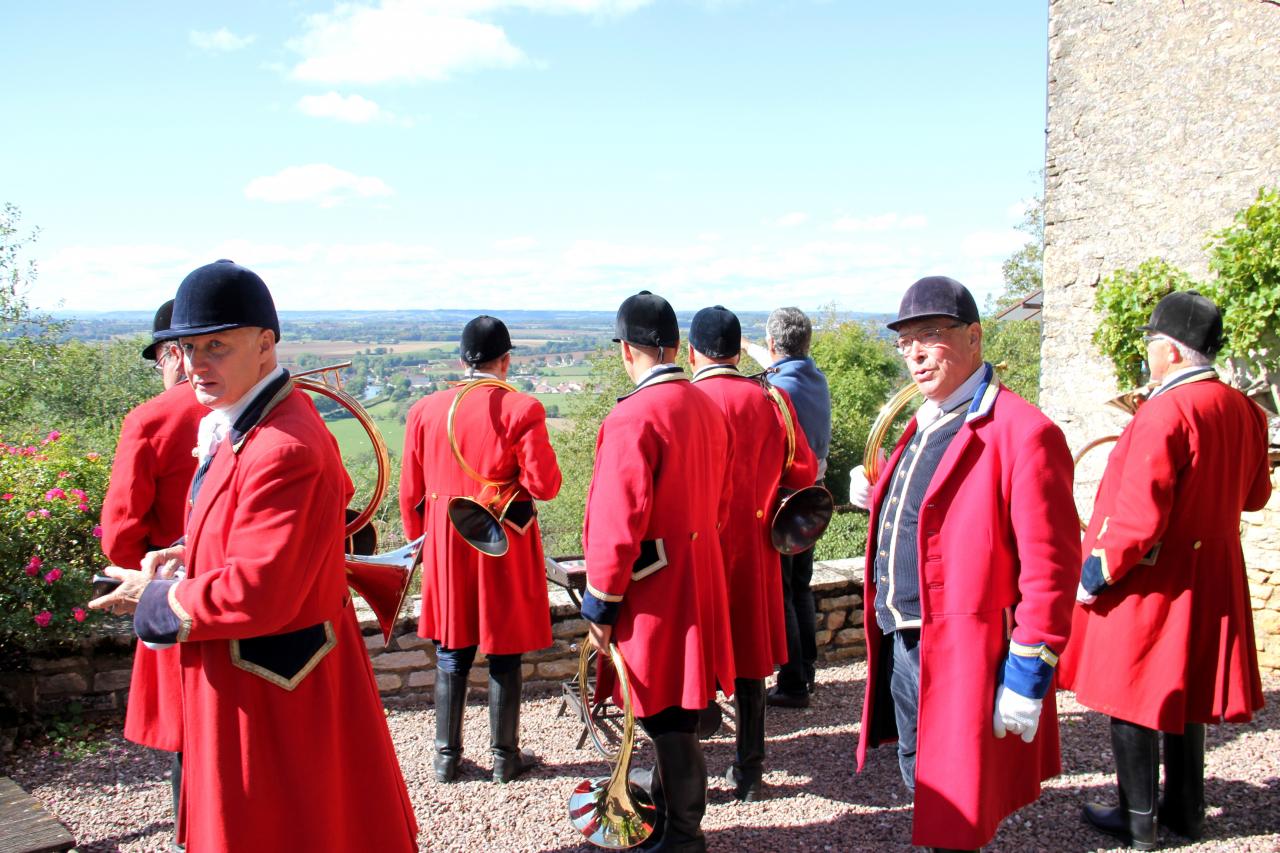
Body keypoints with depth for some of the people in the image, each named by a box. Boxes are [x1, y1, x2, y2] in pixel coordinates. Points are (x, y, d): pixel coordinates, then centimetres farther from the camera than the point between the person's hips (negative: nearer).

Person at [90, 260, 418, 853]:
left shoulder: (283, 451, -27)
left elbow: (258, 595, -28)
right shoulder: (239, 426, 6)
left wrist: (155, 597, -13)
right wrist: (188, 558, 3)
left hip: (273, 700, -10)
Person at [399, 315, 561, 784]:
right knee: (504, 655, 9)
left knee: (451, 655, 14)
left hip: (446, 548, 3)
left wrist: (421, 542, 17)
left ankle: (447, 757, 23)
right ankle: (505, 757, 20)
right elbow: (544, 485, -15)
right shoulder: (522, 409, -11)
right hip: (506, 547, -3)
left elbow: (411, 491, 4)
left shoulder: (425, 410, -1)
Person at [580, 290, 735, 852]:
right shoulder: (706, 408, 6)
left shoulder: (632, 417, -20)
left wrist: (601, 604, -12)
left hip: (654, 593, -9)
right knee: (673, 713, 20)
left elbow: (619, 523, -21)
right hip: (697, 577, 9)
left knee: (668, 719, 4)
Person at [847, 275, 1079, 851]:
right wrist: (877, 496, 9)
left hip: (960, 653, -9)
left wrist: (1028, 674, -20)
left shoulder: (1022, 432, -18)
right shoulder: (924, 425, 12)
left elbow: (1050, 566, -20)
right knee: (920, 788, 23)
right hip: (901, 645, 9)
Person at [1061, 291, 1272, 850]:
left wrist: (1097, 572, -14)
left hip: (1149, 584, -8)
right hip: (1210, 582, 8)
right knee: (1183, 694, 19)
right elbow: (1255, 493, 17)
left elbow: (1139, 517, -26)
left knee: (1133, 700, 6)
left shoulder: (1164, 412, -23)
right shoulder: (1245, 411, 2)